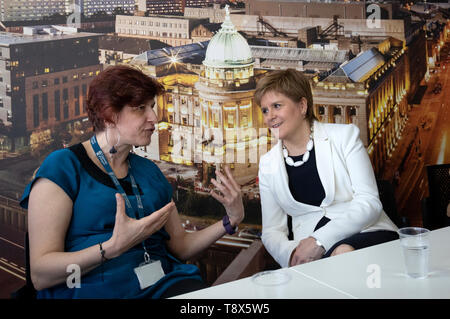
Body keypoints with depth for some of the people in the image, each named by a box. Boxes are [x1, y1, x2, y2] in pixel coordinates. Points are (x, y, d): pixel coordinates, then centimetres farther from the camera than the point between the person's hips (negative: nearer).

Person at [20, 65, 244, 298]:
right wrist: (114, 247, -22)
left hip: (164, 284, 6)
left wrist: (231, 220, 10)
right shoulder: (62, 167, -1)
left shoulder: (148, 170, 20)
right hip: (97, 290, -6)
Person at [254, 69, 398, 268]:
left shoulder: (344, 136, 4)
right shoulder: (268, 165, 14)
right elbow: (272, 231, 14)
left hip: (367, 233, -1)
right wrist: (291, 254, -11)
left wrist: (320, 240, -17)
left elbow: (369, 203, -5)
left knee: (344, 252, -37)